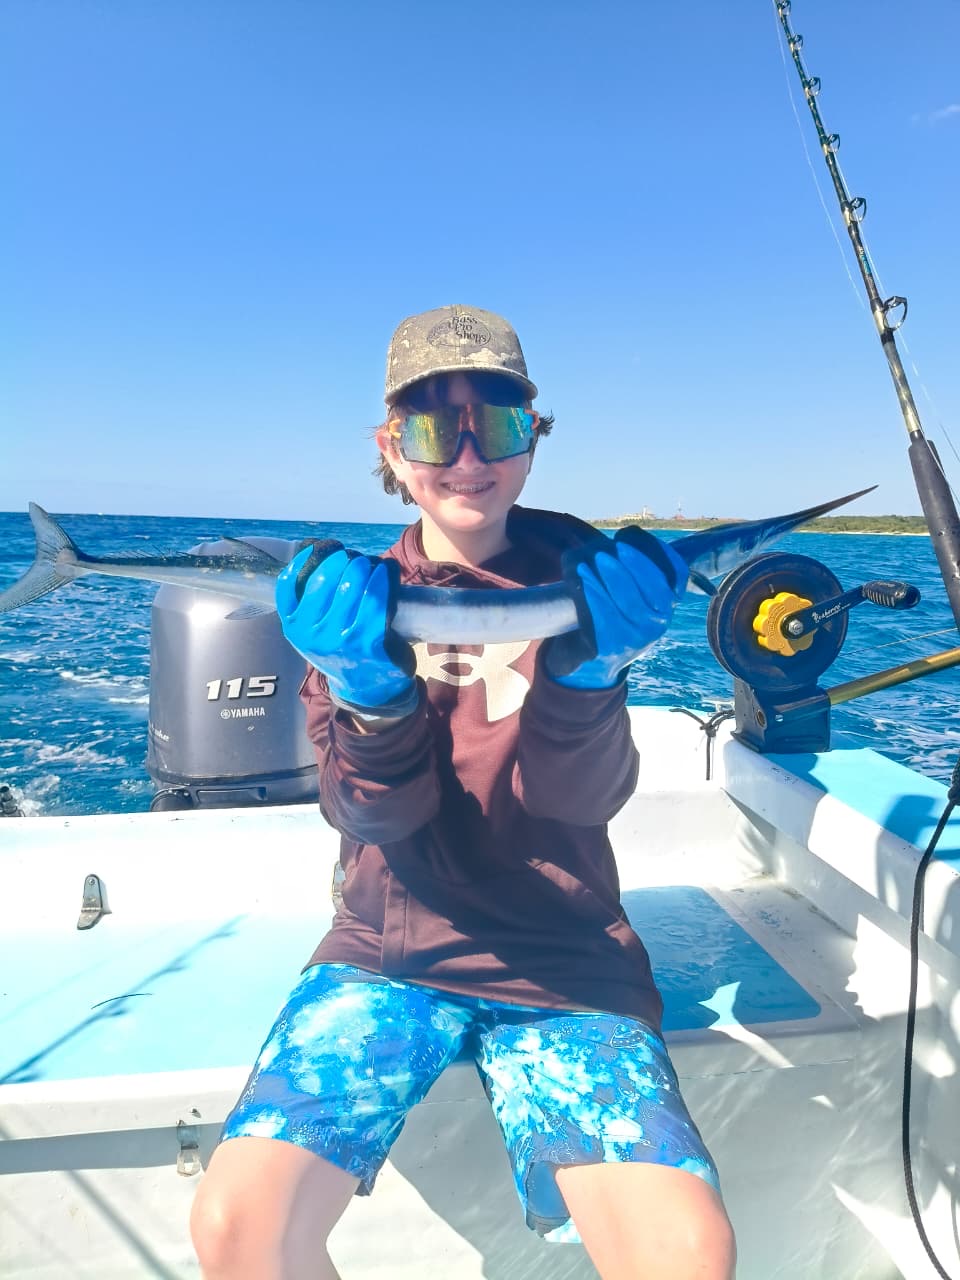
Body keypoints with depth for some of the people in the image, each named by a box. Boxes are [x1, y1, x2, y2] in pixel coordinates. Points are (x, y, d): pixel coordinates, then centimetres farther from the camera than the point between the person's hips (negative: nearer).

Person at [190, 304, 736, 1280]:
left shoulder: (576, 575, 0)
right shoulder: (357, 598, 2)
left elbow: (579, 801, -9)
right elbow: (375, 817, -9)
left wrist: (587, 670, -28)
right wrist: (374, 693, -28)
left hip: (563, 960, 0)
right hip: (390, 951, 1)